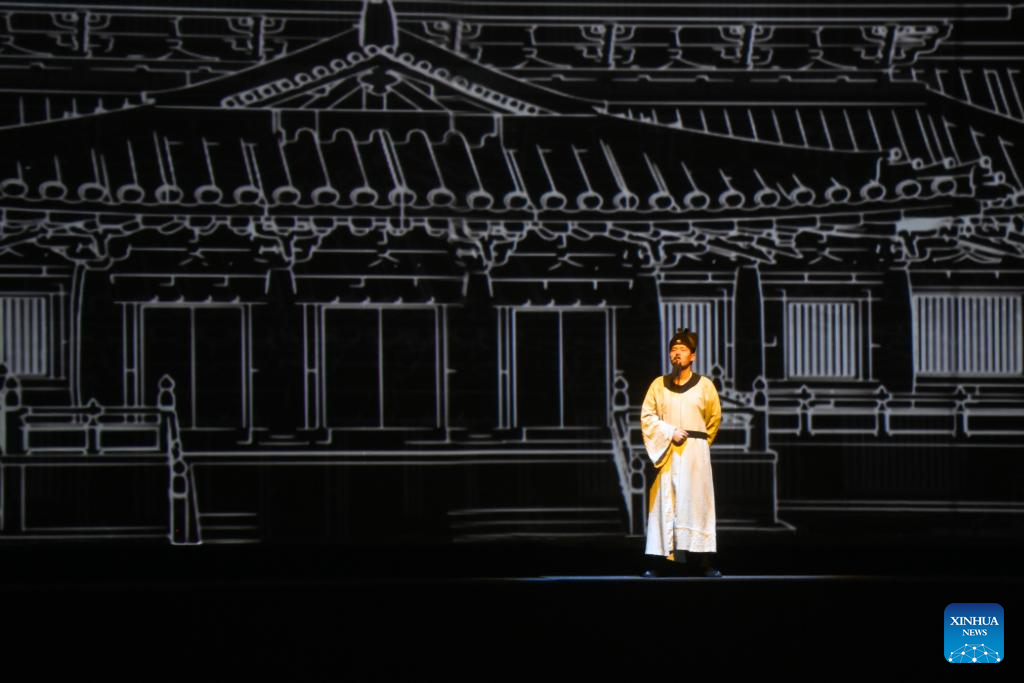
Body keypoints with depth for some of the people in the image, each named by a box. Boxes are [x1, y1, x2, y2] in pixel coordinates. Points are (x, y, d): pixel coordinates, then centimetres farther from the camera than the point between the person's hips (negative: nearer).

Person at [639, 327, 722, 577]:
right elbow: (646, 416, 1)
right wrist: (670, 432, -10)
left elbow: (714, 419, 15)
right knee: (664, 504, -2)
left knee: (696, 503, -4)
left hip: (695, 452, -1)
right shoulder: (658, 385, 4)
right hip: (666, 452, 1)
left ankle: (705, 563, -5)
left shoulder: (705, 386, 2)